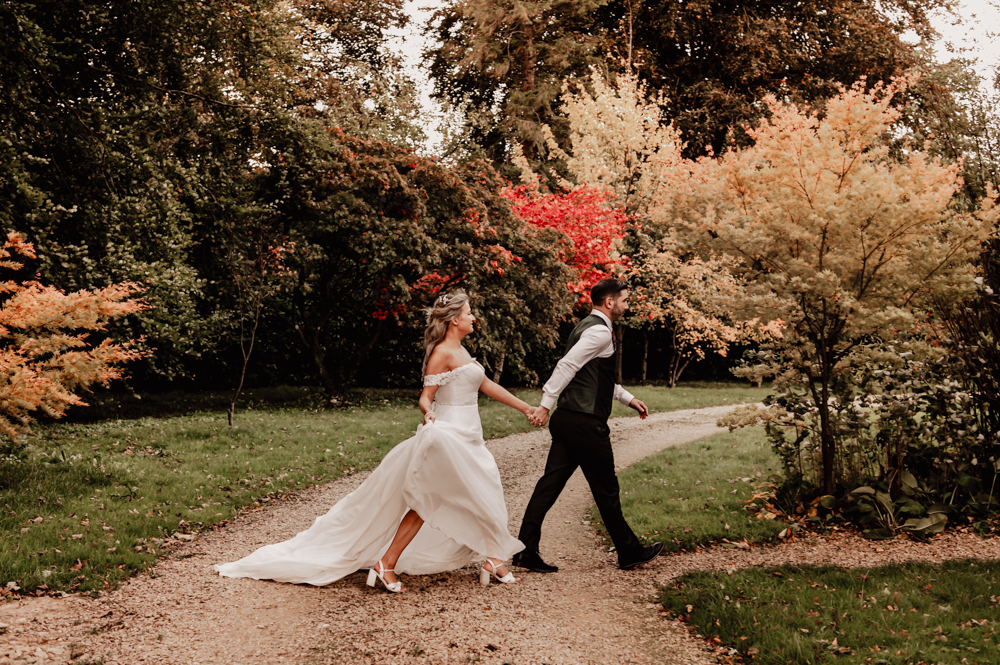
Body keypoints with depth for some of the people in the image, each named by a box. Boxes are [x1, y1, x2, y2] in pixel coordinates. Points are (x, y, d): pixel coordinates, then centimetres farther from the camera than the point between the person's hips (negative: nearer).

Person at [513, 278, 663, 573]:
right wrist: (545, 405, -23)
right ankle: (629, 551, 20)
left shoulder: (589, 326, 20)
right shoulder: (601, 331, -13)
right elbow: (567, 365, -21)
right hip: (585, 423, -9)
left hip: (568, 420, 10)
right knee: (606, 490, 5)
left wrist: (629, 399, 31)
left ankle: (525, 550, 4)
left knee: (550, 484, 5)